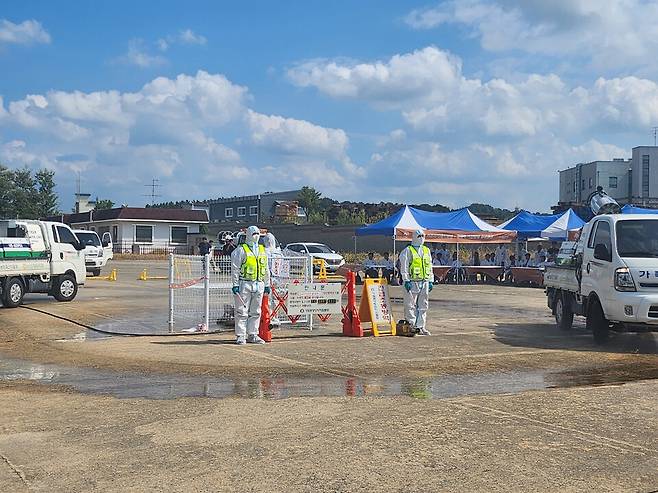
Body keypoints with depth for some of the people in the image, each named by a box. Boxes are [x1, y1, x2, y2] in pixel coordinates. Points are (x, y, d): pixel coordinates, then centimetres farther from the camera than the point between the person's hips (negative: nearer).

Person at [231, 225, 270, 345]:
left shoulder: (262, 250, 16)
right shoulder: (241, 250, -3)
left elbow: (266, 269, 21)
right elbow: (235, 269, -6)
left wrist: (267, 284, 18)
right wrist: (235, 284, -11)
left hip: (259, 285, 6)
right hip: (244, 284, -6)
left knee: (255, 312, 9)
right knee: (242, 311, -3)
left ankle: (252, 335, 17)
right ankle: (240, 336, 2)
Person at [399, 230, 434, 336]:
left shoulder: (427, 250, 17)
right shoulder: (407, 251, -1)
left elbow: (430, 267, 20)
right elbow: (404, 267, -5)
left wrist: (431, 281, 14)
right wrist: (406, 280, -13)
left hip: (425, 282, 6)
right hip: (413, 282, -6)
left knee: (423, 306, 7)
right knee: (411, 305, -4)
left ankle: (420, 327, 14)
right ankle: (411, 326, 2)